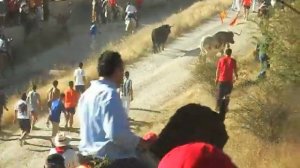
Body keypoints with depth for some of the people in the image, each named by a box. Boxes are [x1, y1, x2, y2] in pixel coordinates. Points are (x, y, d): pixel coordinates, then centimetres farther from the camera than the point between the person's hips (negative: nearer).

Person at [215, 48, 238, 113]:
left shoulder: (221, 60, -5)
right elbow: (235, 70, -2)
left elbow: (218, 70, -1)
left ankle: (218, 107, 15)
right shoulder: (233, 61, -9)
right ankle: (225, 108, 17)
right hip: (229, 81, -1)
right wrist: (236, 76, 18)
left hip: (221, 80, 1)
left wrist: (217, 78, 11)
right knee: (227, 95, 13)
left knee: (219, 94, 13)